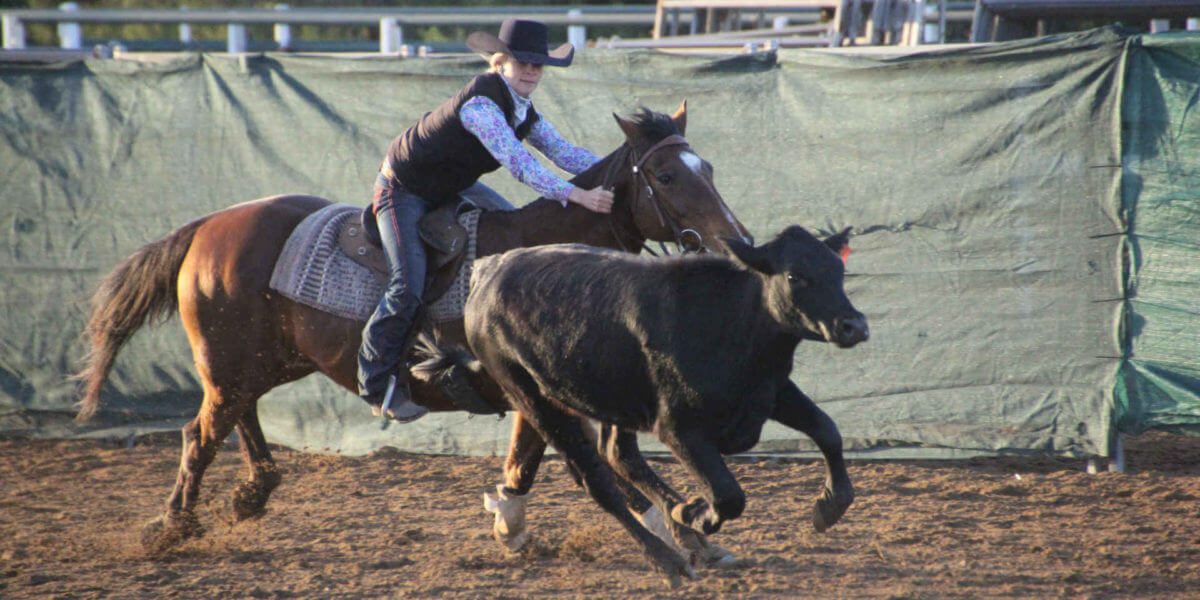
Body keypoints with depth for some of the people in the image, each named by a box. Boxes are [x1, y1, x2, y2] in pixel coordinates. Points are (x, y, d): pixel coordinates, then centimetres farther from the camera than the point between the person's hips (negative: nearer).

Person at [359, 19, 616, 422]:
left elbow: (564, 153, -6)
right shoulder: (479, 104, -33)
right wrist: (577, 196, -48)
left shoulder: (523, 113, -4)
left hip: (453, 186, 9)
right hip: (403, 190, -9)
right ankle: (376, 382, -3)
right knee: (409, 287, -20)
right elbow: (519, 164, -41)